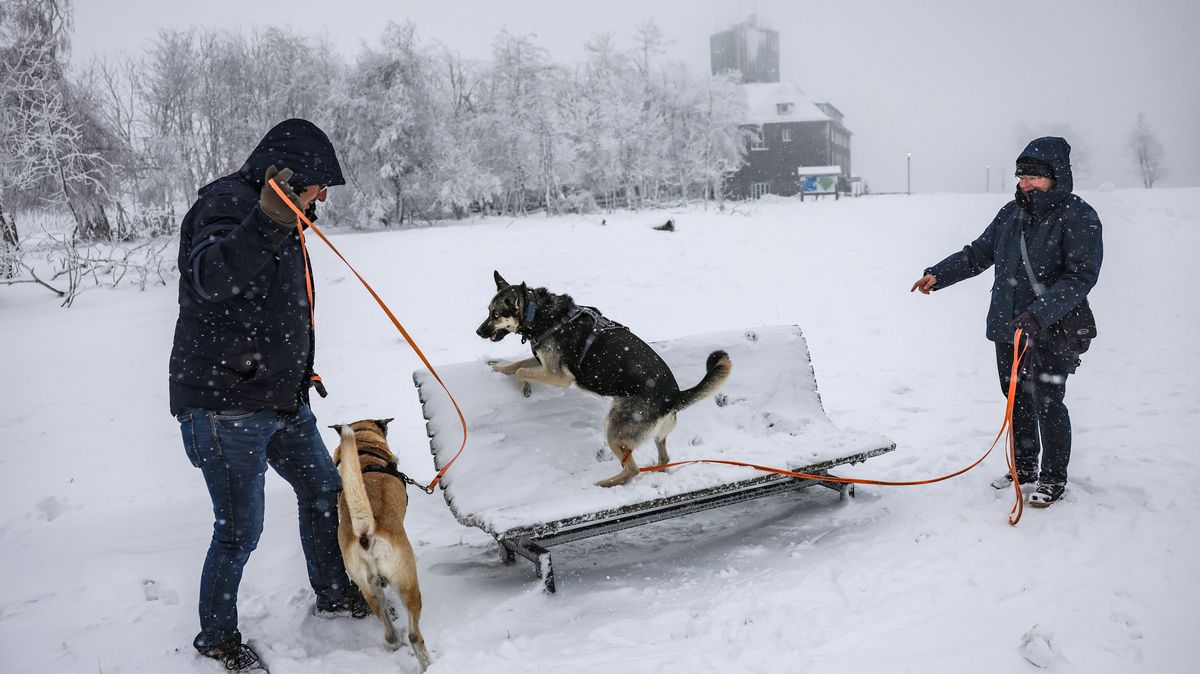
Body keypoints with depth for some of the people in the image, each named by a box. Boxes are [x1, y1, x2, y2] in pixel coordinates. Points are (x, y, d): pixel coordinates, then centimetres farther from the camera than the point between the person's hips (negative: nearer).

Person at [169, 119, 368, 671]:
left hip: (281, 399, 10)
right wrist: (267, 222, -50)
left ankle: (332, 594, 37)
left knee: (323, 490, 18)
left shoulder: (277, 220, 16)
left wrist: (298, 373, 32)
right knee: (239, 532, 0)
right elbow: (209, 279, -37)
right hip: (225, 404, -10)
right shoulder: (225, 203, -15)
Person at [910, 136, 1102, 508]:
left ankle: (1053, 478, 19)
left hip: (1055, 331, -6)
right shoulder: (1012, 213, 7)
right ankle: (1024, 467, 33)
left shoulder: (1078, 217, -12)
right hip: (1008, 328, 6)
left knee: (1047, 403, 0)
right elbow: (978, 253, 15)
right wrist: (939, 274, 2)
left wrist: (1038, 314, -28)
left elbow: (1081, 276, -18)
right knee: (1017, 399, 16)